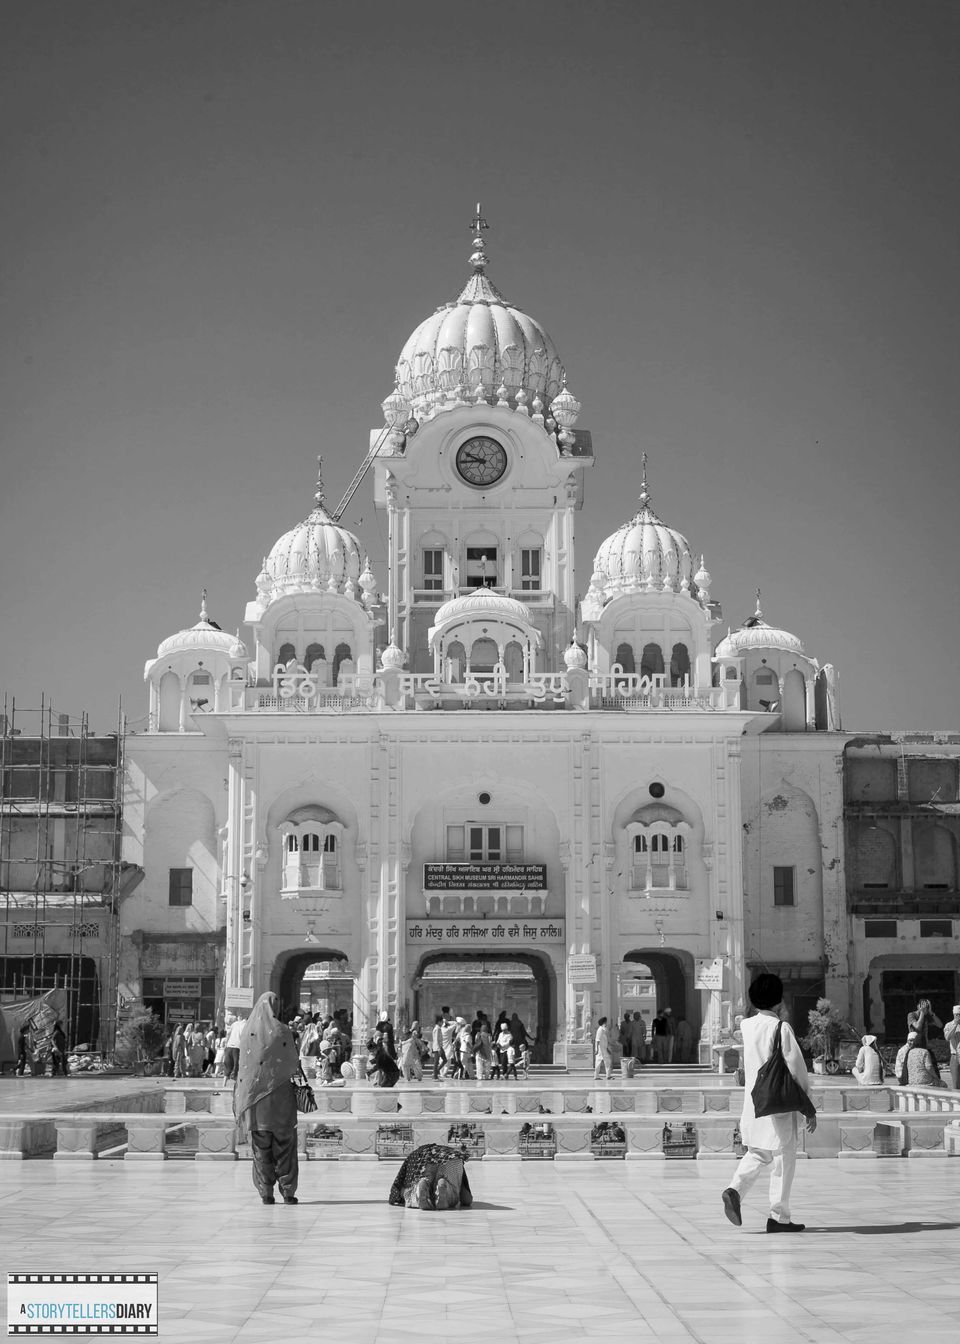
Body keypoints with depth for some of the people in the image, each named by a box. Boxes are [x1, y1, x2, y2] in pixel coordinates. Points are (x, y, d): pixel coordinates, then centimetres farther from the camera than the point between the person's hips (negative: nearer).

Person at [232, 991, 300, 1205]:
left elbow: (242, 1065, 3)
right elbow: (294, 1065, -3)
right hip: (280, 1095, -2)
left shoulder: (246, 1032, -2)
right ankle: (287, 1190, 3)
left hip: (254, 1094, 2)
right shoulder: (282, 1032, -8)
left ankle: (266, 1192, 5)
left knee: (261, 1147, 7)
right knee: (285, 1143, 6)